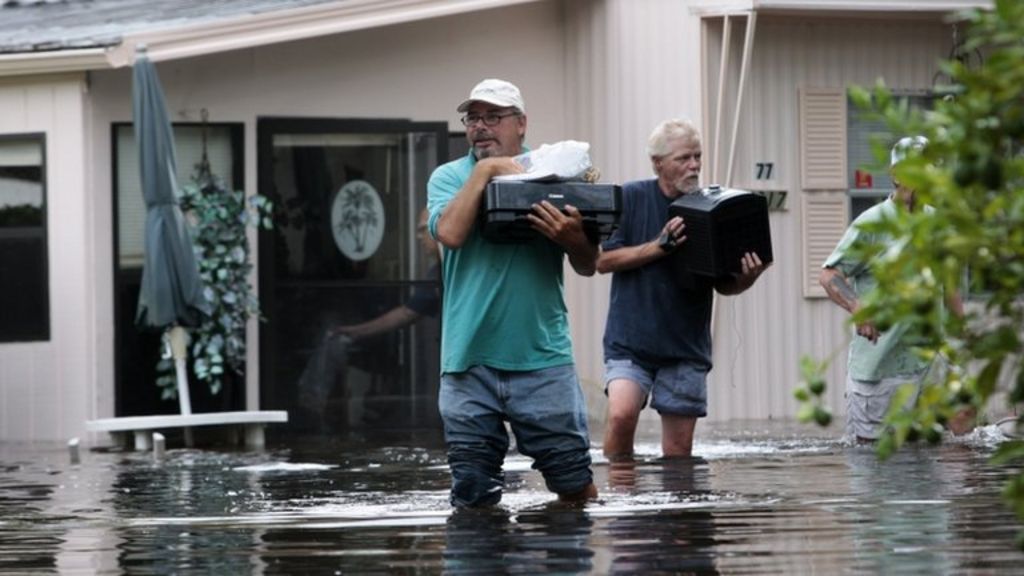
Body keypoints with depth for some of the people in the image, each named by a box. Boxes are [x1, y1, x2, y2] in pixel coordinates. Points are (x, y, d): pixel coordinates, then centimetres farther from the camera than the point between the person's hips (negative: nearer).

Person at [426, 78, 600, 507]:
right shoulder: (449, 178, 9)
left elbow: (587, 267, 6)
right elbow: (450, 232, -12)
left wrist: (574, 239, -16)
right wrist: (485, 170, -10)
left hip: (543, 357, 0)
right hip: (468, 360, 0)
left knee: (576, 487, -2)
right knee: (473, 496, 2)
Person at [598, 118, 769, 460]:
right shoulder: (630, 199, -1)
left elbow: (723, 285, 9)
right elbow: (604, 260, -6)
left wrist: (747, 277, -14)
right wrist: (659, 246, -17)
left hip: (686, 345, 3)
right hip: (631, 340, -2)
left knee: (678, 450, 3)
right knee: (621, 414, -25)